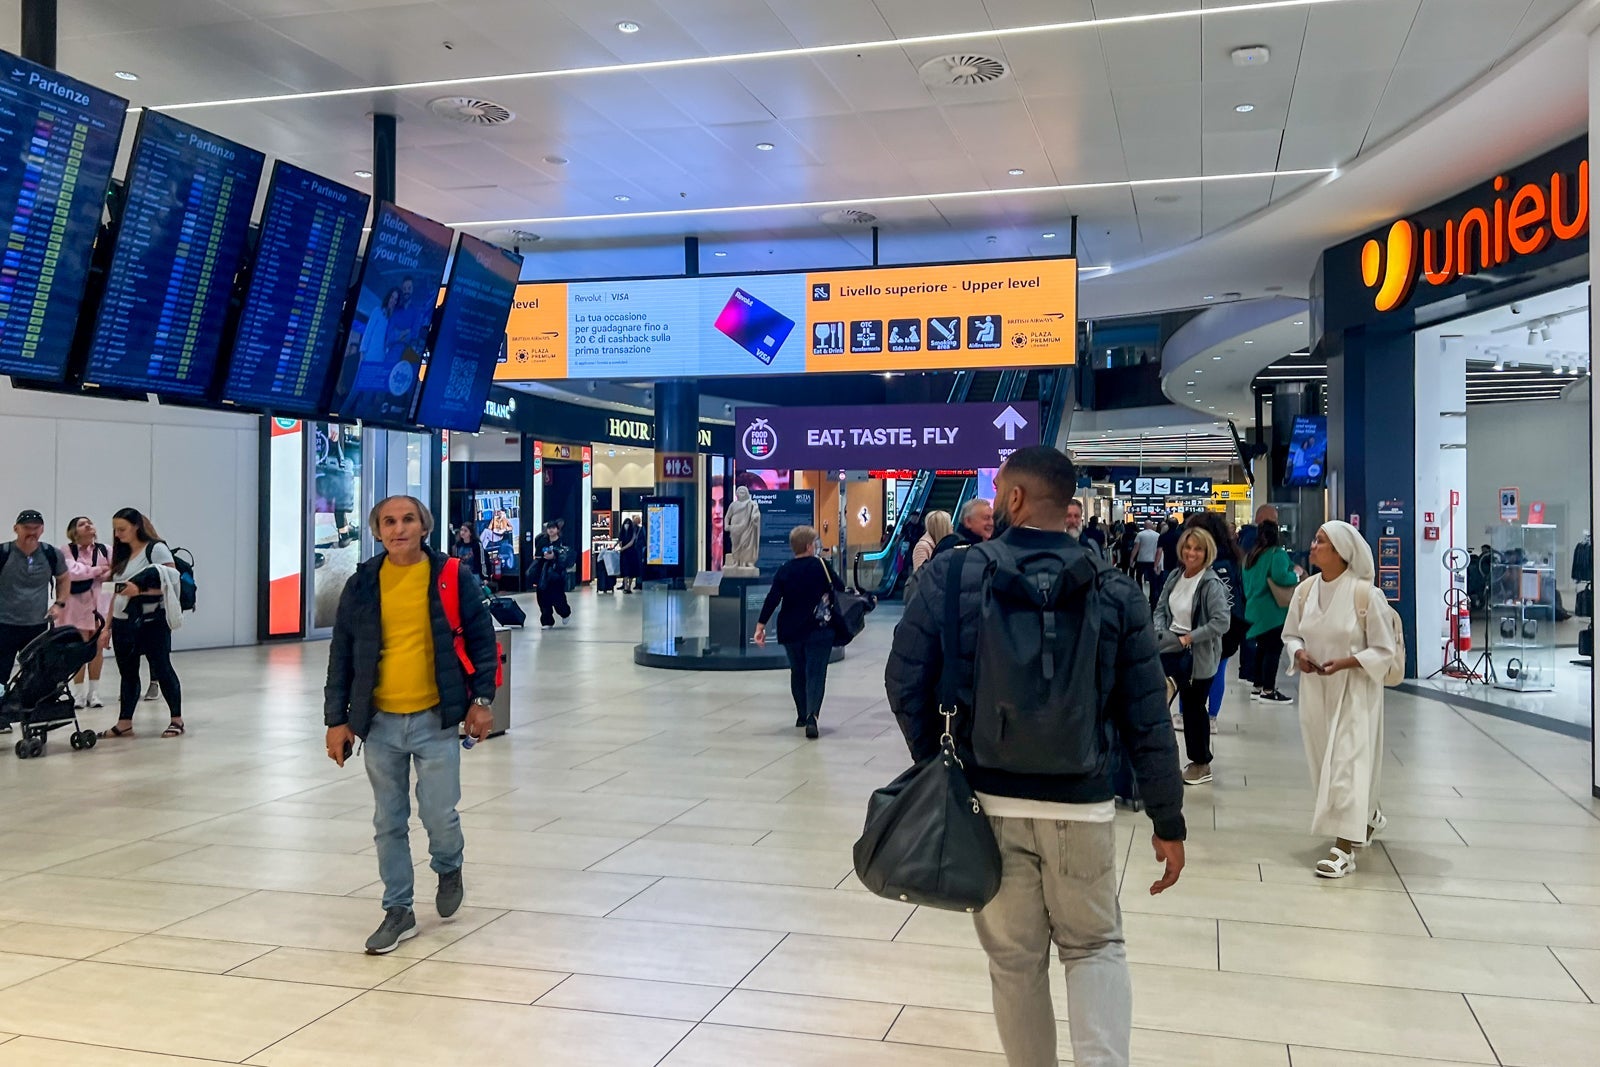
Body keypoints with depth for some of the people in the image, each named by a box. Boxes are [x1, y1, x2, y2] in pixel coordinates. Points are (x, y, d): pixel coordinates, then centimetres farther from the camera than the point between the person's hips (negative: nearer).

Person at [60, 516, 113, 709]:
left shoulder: (105, 550, 4)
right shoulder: (67, 550, -3)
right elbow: (72, 572, -18)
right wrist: (98, 570, -9)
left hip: (100, 603, 2)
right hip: (77, 604, -2)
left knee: (98, 649, 4)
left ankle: (94, 692, 13)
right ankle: (81, 694, 4)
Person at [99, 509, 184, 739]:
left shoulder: (156, 549, -6)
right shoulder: (121, 555, 15)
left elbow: (171, 582, -16)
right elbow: (116, 593, 18)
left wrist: (140, 590, -25)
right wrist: (108, 625, 15)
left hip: (151, 622, -7)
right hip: (123, 622, 7)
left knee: (162, 668, -3)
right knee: (128, 673, 8)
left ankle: (177, 720, 5)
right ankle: (124, 724, 10)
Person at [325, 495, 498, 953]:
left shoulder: (453, 578, -3)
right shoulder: (361, 585, 3)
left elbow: (482, 640, 2)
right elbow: (341, 655, 7)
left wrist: (480, 699, -6)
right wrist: (337, 719, 3)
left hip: (436, 720, -2)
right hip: (379, 724, 2)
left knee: (439, 816, -1)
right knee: (389, 823, 10)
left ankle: (450, 870, 32)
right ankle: (398, 911, 25)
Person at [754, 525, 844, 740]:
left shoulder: (784, 571, 0)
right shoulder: (821, 566, -7)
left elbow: (772, 599, -6)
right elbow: (841, 589, 0)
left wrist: (760, 626, -6)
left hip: (790, 633, 3)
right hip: (819, 631, -3)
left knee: (797, 672, 20)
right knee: (815, 674, -3)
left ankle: (802, 715, 29)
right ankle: (811, 715, -22)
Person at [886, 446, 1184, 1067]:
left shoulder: (952, 574, -7)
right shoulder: (1114, 592, -4)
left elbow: (906, 683, -5)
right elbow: (1147, 720, -3)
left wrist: (933, 761, 11)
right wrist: (1168, 823, 5)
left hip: (987, 799, 0)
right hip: (1081, 804, 1)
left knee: (1015, 959, 16)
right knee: (1095, 947, 19)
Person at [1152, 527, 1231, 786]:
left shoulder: (1211, 584, -18)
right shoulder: (1175, 578, 5)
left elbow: (1221, 622, -24)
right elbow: (1161, 609, 12)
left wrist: (1189, 637, -21)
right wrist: (1159, 631, -6)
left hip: (1199, 655, -6)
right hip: (1172, 647, 7)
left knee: (1193, 706, 3)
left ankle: (1201, 764, 23)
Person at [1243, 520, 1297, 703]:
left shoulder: (1251, 555, 12)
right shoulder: (1277, 553, -12)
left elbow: (1247, 582, 18)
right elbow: (1280, 576, -25)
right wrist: (1296, 576, -8)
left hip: (1254, 609, 8)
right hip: (1273, 611, -8)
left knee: (1262, 648, 16)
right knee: (1274, 649, -4)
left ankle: (1257, 687, 20)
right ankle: (1268, 691, -3)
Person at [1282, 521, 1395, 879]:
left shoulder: (1366, 593, -16)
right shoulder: (1305, 589, 0)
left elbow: (1383, 651, -10)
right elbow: (1290, 634, 12)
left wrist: (1344, 663, -22)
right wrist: (1298, 653, -10)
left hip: (1354, 691, -6)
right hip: (1315, 689, 6)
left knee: (1347, 763, -8)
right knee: (1325, 761, 16)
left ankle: (1344, 847, -3)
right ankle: (1369, 816, 42)